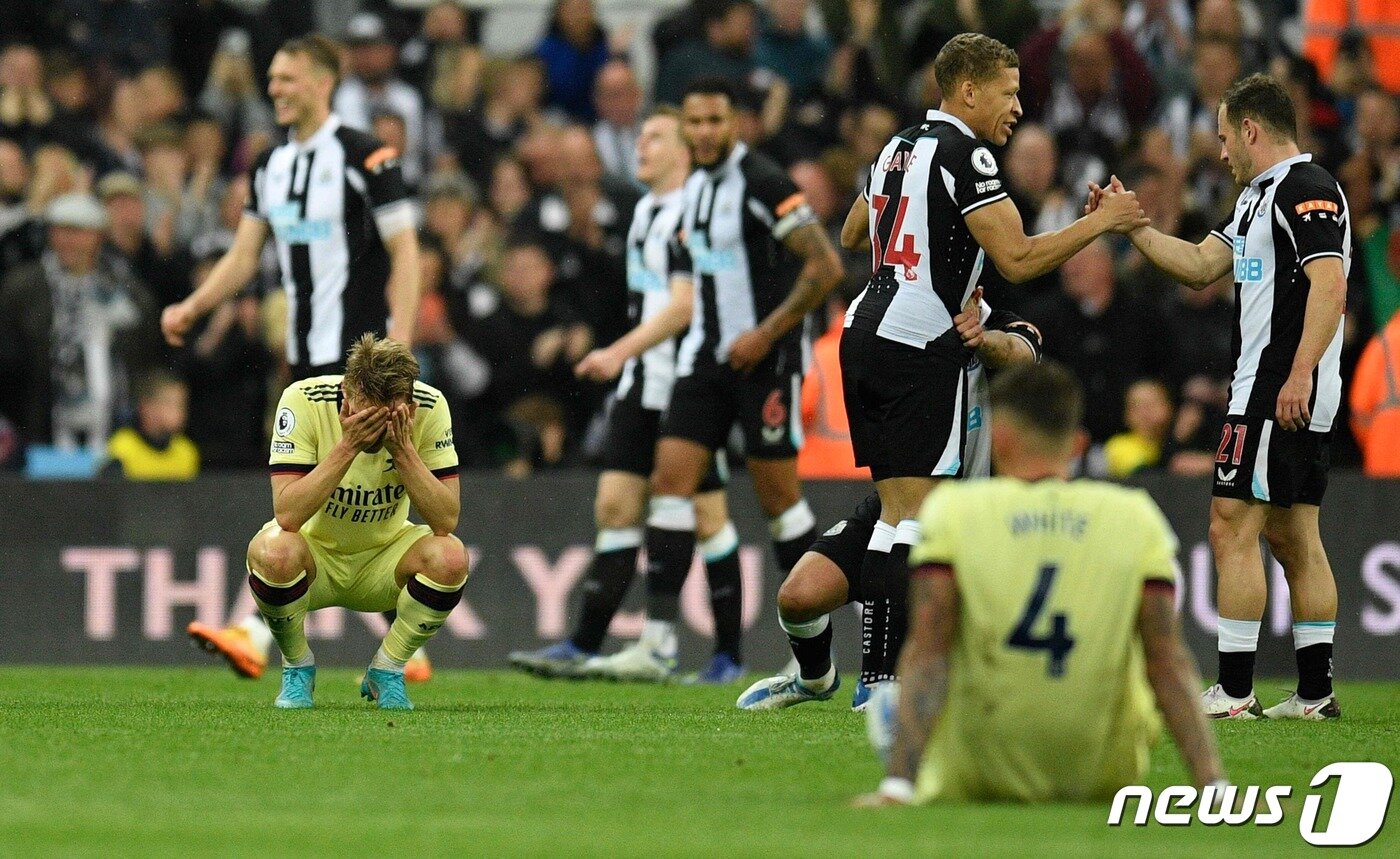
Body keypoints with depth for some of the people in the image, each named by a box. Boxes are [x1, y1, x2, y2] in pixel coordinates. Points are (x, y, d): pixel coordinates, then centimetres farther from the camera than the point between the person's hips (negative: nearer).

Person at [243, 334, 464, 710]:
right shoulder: (304, 400, -25)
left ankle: (386, 672, -2)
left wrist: (403, 450, -33)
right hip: (314, 553, -2)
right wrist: (347, 448, -38)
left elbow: (447, 520, -22)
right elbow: (287, 515, -32)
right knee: (274, 551, -37)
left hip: (384, 558, 2)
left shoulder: (428, 407, -19)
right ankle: (298, 668, -4)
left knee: (450, 557, -29)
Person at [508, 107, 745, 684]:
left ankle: (728, 655, 7)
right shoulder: (645, 211, 15)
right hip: (640, 383, 8)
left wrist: (620, 353, -23)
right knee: (614, 506, 2)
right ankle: (584, 647, 0)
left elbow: (684, 305, -20)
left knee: (707, 516, -2)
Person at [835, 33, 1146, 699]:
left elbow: (851, 235, 31)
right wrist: (1100, 222, -9)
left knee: (895, 512, 11)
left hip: (864, 336, 9)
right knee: (915, 517, -7)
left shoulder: (897, 148, 15)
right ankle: (889, 679, -10)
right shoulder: (964, 154, -11)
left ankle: (874, 673, 9)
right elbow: (1018, 259, -17)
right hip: (919, 347, -9)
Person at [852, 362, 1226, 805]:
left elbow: (926, 654, -14)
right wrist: (1212, 785, -10)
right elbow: (1170, 663, -10)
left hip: (977, 782, 1)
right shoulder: (1137, 517, -5)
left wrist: (896, 786, -18)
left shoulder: (953, 510, -7)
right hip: (1103, 780, -1)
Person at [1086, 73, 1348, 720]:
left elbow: (1331, 283, -22)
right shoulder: (1261, 194, 20)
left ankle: (1234, 690, -10)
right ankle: (1315, 691, 10)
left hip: (1278, 393, -11)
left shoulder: (1304, 187, -12)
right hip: (1291, 400, 11)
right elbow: (1202, 265, 22)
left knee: (1233, 530, -9)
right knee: (1293, 540, 10)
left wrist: (1299, 373, -29)